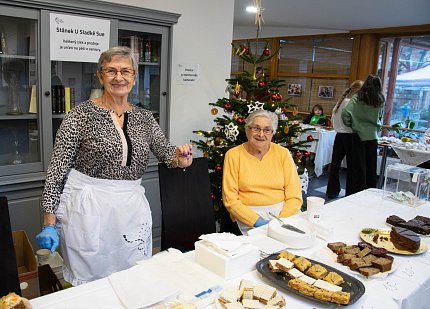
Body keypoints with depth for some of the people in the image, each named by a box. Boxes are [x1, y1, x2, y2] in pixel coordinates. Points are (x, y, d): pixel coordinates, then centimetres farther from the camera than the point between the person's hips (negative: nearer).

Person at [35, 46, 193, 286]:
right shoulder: (81, 115, -6)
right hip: (88, 210, -4)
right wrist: (49, 223, -11)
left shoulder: (145, 118, 7)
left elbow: (166, 152, 9)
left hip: (132, 210, 4)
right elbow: (58, 168, -7)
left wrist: (180, 158, -16)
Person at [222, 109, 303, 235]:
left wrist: (281, 220, -14)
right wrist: (256, 221, -16)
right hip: (248, 214, -2)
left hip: (282, 211, 3)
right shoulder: (233, 155, -1)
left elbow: (294, 197, 2)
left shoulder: (283, 154, 4)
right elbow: (230, 200, -5)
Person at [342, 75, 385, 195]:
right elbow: (380, 117, 12)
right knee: (371, 167, 12)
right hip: (373, 136, 3)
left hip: (359, 135, -3)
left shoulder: (357, 99, -10)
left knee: (359, 167, 4)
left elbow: (345, 114, -18)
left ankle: (358, 193, 10)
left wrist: (349, 124, -2)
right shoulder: (381, 101, 3)